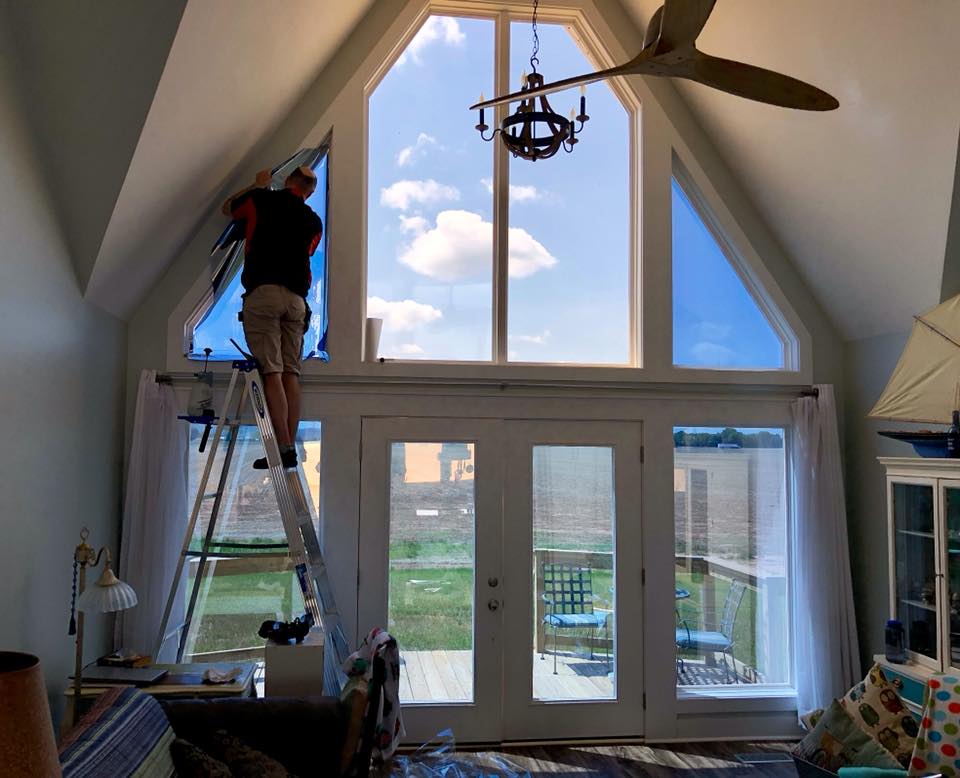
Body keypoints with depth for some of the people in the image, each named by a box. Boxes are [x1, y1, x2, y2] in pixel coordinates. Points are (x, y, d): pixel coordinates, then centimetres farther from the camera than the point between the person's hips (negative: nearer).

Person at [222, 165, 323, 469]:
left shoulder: (262, 198, 8)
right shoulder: (314, 221, 16)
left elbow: (228, 207, 28)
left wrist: (258, 184, 40)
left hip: (263, 292, -4)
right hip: (297, 298, 4)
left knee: (271, 371, -9)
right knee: (291, 373, 4)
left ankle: (283, 447, -14)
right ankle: (291, 446, 2)